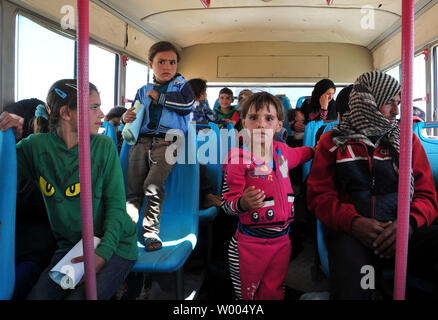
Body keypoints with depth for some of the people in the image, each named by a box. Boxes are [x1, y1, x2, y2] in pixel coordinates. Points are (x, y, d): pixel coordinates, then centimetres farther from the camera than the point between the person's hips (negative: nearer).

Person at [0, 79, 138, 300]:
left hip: (114, 245, -2)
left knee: (81, 296, -19)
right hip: (69, 246, 3)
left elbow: (116, 204, -8)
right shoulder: (37, 147, -3)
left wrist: (103, 252, -19)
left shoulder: (104, 146, -7)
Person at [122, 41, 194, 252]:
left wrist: (159, 97, 1)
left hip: (167, 141, -4)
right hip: (142, 141, 4)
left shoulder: (181, 84, 15)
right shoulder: (143, 91, 25)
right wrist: (126, 118, 3)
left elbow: (186, 105, -5)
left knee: (153, 185, -21)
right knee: (133, 188, -7)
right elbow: (134, 115, 27)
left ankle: (151, 232, -11)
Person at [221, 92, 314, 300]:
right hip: (250, 243, -5)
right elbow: (227, 203, -16)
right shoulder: (238, 157, -15)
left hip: (282, 241, 5)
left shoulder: (281, 151, 4)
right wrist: (243, 203, -34)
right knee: (245, 294, 11)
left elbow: (300, 154, 31)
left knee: (274, 293, 19)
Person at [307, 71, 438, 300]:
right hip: (351, 233, -3)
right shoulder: (333, 141, 9)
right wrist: (352, 222, -16)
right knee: (350, 283, -35)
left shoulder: (407, 139, 16)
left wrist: (409, 223, -12)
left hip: (401, 232, 4)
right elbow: (319, 195, 3)